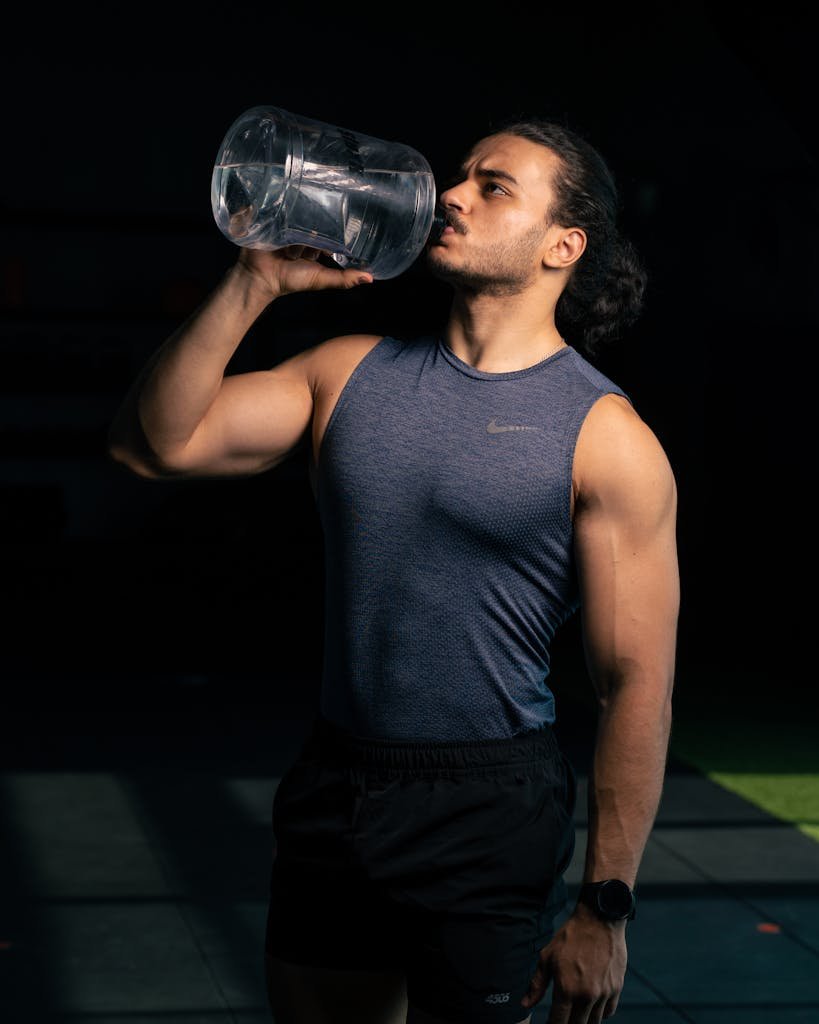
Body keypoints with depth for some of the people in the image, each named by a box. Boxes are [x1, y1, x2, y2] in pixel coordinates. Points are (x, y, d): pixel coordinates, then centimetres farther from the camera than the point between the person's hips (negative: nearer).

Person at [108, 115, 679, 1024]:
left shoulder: (604, 437, -9)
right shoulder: (354, 373, 5)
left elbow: (637, 684, -11)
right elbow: (154, 443, -1)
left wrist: (604, 906, -13)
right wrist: (255, 283, -9)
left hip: (490, 813, -5)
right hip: (331, 793, 5)